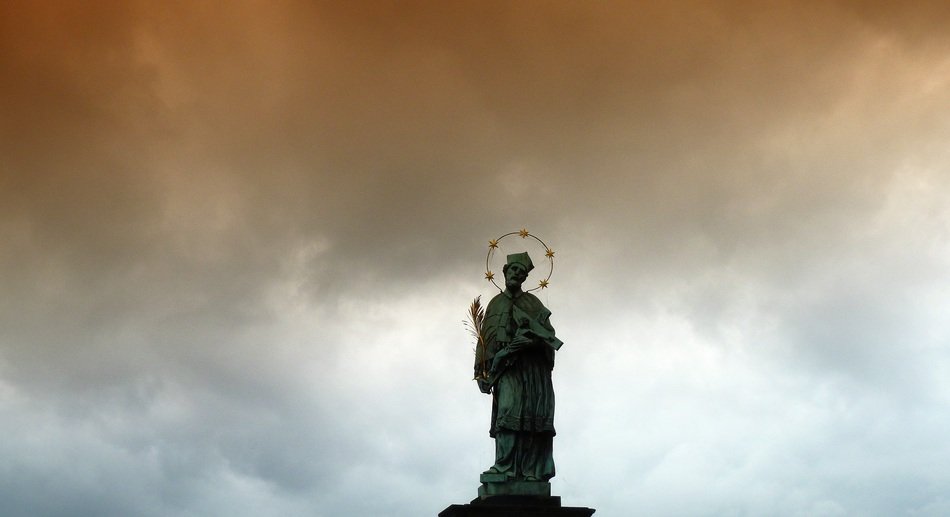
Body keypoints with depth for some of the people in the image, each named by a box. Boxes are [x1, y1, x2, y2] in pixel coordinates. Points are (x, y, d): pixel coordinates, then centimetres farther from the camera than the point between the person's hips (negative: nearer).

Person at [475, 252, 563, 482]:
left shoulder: (532, 302, 12)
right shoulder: (495, 304, 19)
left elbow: (548, 332, 0)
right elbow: (484, 338, 15)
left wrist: (531, 332, -18)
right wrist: (480, 368, 7)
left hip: (532, 366, -1)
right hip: (505, 366, 1)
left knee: (532, 417, -9)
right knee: (507, 411, -12)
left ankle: (531, 469, -9)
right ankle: (504, 466, -16)